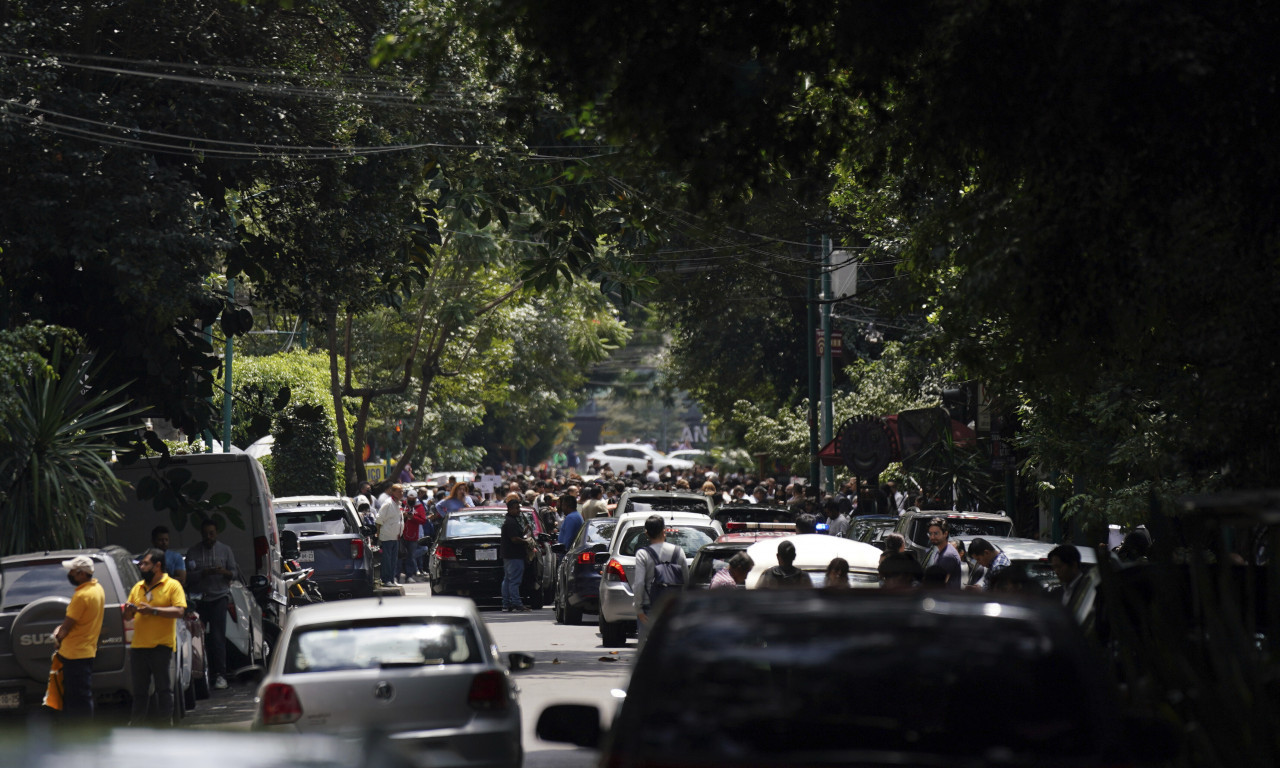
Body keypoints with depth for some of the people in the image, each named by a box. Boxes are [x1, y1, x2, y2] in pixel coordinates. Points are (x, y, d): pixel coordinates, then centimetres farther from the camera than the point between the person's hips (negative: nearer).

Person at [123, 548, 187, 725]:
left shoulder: (172, 586, 0)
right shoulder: (137, 588, 18)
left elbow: (179, 611, -13)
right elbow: (128, 617, 23)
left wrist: (153, 610, -18)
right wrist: (128, 612, -2)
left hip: (161, 646, -5)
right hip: (138, 645, 5)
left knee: (164, 688, -3)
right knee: (139, 689, 8)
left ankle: (166, 723, 2)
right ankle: (135, 723, 12)